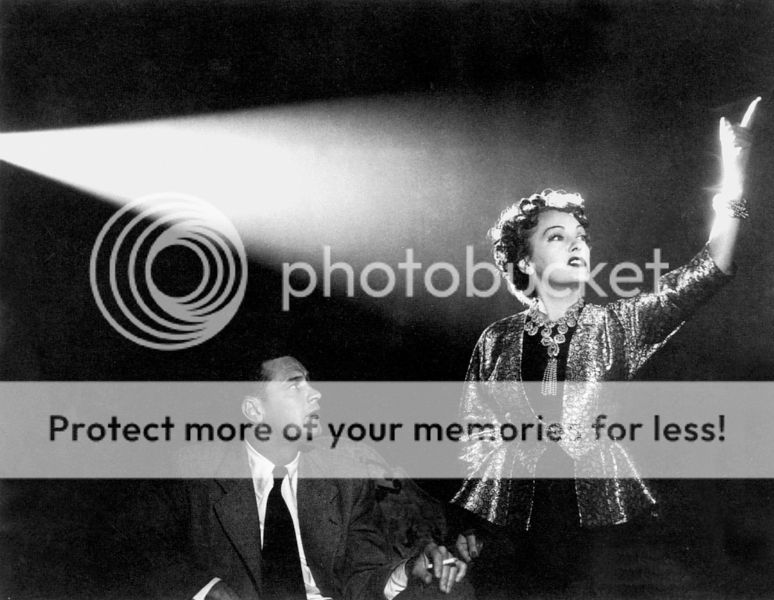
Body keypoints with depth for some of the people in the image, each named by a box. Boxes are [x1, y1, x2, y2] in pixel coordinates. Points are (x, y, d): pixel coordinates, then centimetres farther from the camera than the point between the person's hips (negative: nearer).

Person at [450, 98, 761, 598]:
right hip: (511, 524, 0)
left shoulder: (617, 326, 0)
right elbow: (475, 431, 9)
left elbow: (706, 275, -12)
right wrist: (472, 525, 4)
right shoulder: (499, 340, 2)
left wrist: (733, 186, -24)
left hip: (595, 516, 0)